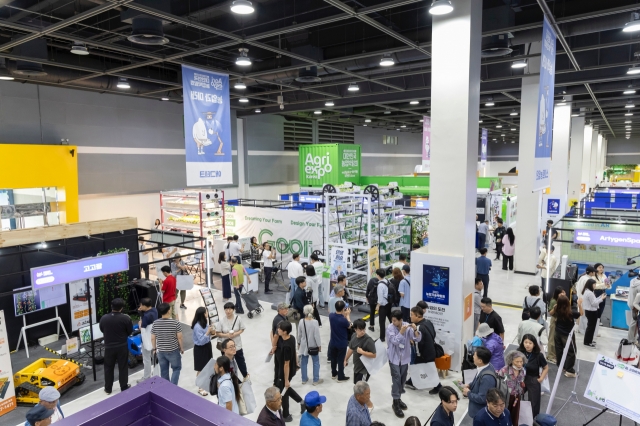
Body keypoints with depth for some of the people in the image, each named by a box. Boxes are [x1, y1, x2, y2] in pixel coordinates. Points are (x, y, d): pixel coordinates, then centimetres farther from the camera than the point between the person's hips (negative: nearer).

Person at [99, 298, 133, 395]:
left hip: (109, 347, 2)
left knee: (108, 368, 17)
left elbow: (102, 330, 7)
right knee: (123, 367, 12)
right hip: (122, 347, -2)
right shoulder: (126, 318, -18)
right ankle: (124, 387, 22)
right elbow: (130, 331, -5)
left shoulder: (104, 318, -10)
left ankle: (108, 389, 26)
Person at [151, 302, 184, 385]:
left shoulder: (155, 323, -9)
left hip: (160, 351, 3)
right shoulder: (175, 323, -19)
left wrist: (154, 348, 14)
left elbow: (152, 338, -1)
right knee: (176, 368, 14)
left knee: (164, 371, 18)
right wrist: (181, 348, 4)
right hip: (173, 350, -3)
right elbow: (179, 337, -12)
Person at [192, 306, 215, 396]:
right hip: (200, 348, -8)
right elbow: (201, 341, -26)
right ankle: (201, 388, 21)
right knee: (201, 369, 7)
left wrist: (212, 333, -9)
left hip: (207, 346, 8)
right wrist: (208, 332, -30)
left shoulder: (205, 321, -3)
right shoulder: (197, 326, -27)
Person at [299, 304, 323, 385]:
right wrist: (319, 345, -5)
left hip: (304, 345, 3)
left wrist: (299, 343, 15)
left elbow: (299, 334, 0)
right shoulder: (315, 322, -21)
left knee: (303, 362, 17)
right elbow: (317, 335, -17)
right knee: (316, 362, 13)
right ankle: (316, 380, 20)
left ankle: (304, 379, 28)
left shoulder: (301, 322, -10)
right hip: (313, 345, -3)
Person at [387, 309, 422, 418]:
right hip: (394, 357, -3)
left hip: (405, 357, 3)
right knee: (396, 379, -10)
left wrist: (415, 330, -34)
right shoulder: (390, 328, -15)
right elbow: (395, 341, -25)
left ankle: (398, 398, 33)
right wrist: (401, 331, -35)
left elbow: (418, 339, -16)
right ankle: (395, 403, 1)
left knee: (403, 379, 14)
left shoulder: (407, 326, -10)